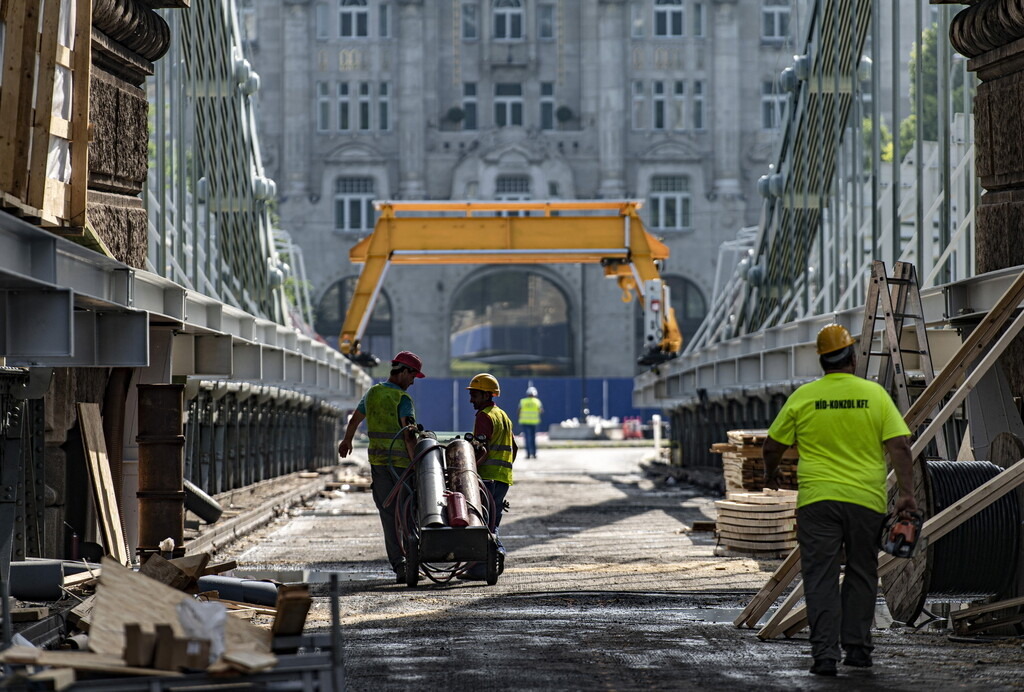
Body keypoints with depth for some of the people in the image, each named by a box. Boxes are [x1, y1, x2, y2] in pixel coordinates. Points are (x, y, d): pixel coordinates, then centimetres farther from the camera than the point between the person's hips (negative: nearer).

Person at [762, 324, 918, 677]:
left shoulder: (803, 397, 1)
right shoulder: (875, 394, 1)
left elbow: (773, 446, 8)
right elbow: (899, 446, -6)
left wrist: (771, 474, 27)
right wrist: (906, 493, -6)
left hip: (817, 501, -1)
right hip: (867, 500, 1)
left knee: (821, 578, 0)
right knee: (861, 575, 15)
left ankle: (824, 654, -7)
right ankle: (857, 648, 16)